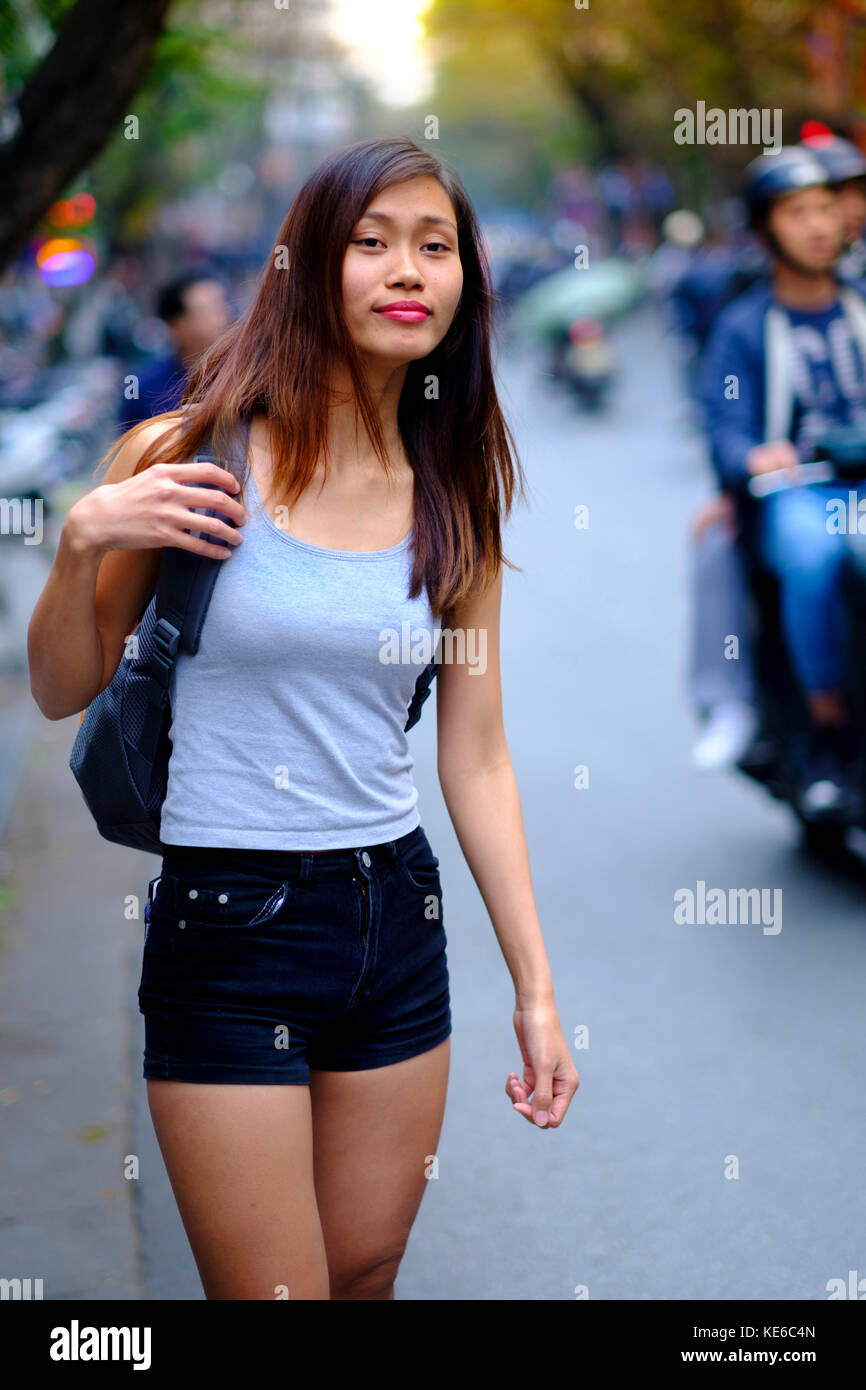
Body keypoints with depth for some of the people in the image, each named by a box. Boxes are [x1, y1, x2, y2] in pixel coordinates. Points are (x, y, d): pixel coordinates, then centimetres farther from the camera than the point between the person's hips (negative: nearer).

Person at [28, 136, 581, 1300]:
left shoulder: (454, 501, 4)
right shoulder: (189, 455, -8)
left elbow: (476, 757, 6)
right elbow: (63, 692, 0)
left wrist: (536, 989, 5)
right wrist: (83, 540, -19)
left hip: (398, 918, 4)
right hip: (231, 923, -4)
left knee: (368, 1276, 15)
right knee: (276, 1295, 3)